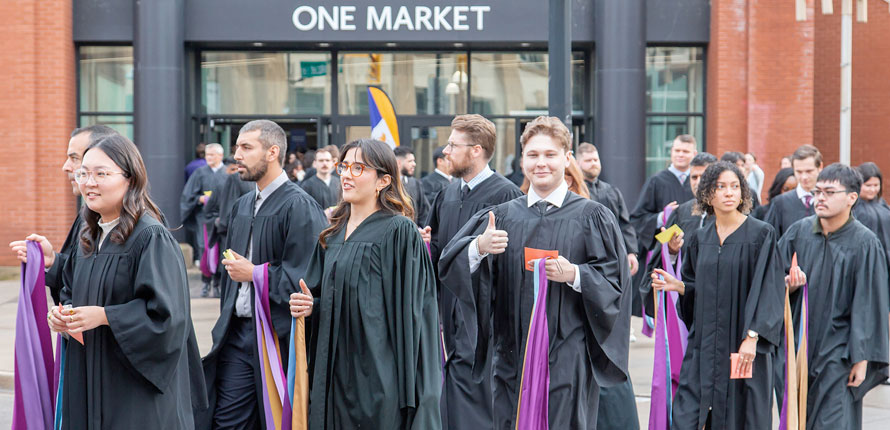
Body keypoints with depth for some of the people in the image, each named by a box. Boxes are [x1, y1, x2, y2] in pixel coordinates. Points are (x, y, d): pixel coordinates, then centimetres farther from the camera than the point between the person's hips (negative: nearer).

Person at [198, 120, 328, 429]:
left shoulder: (299, 207, -13)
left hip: (278, 335, -7)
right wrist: (226, 323, 18)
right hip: (238, 335, 7)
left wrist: (255, 274, -11)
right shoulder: (241, 206, 13)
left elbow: (304, 278, -20)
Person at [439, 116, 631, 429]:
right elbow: (449, 265, 1)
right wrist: (479, 248, -19)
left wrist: (574, 274, -18)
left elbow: (615, 282, -2)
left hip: (567, 363, -3)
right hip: (511, 359, 3)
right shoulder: (503, 215, 9)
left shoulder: (592, 217, 2)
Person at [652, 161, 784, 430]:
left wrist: (752, 337, -19)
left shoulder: (760, 234, -4)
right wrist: (677, 285, -4)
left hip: (745, 346, -4)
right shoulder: (699, 239, 10)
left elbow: (767, 289, -10)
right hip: (704, 345, 4)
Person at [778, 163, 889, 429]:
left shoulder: (865, 244, -9)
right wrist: (788, 285, -13)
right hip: (797, 348, 4)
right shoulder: (799, 232, 2)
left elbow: (869, 304, -10)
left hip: (838, 355, -4)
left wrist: (862, 358, -12)